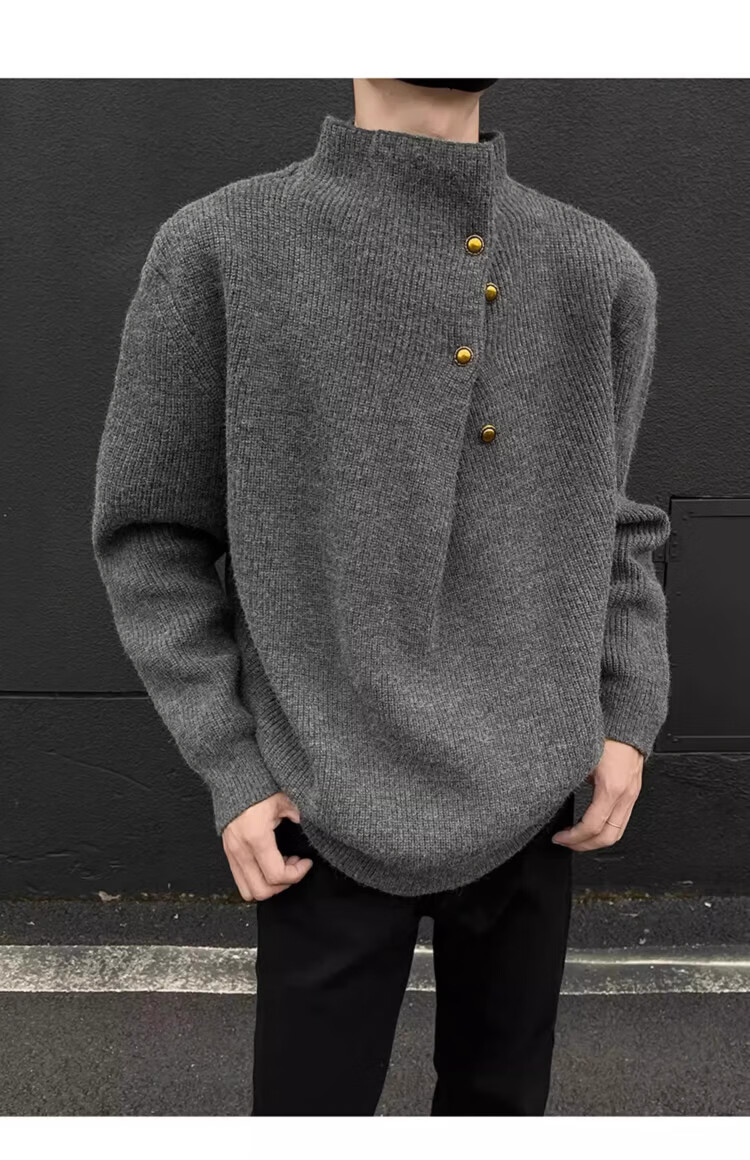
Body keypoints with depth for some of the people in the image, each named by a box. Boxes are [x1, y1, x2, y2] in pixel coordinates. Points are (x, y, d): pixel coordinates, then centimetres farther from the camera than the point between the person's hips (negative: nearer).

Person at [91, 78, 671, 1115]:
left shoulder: (604, 271, 4)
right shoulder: (219, 249, -6)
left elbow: (610, 523, 12)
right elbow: (151, 538, -3)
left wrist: (629, 720, -1)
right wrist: (232, 771, -8)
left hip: (531, 796, 4)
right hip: (338, 808, -3)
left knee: (499, 1094, 18)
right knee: (313, 1100, 9)